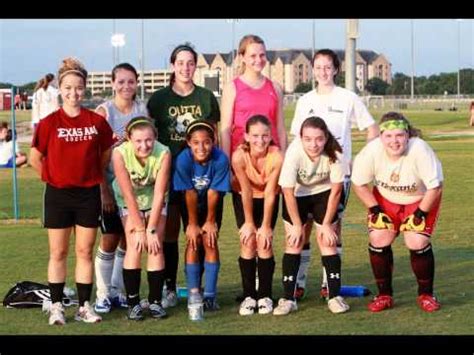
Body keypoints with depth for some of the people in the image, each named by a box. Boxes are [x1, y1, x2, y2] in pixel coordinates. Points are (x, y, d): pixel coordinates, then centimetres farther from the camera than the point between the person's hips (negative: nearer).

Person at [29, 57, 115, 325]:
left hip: (88, 194, 1)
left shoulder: (97, 121, -1)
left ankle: (85, 306, 13)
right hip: (58, 195, -1)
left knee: (85, 252, 6)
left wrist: (92, 175, 10)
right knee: (58, 253, 6)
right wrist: (54, 177, 4)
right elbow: (35, 158, 3)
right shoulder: (50, 123, -5)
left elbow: (106, 154, 13)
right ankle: (57, 307, 12)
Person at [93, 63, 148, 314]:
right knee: (110, 239, -3)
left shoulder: (142, 110, 4)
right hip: (110, 183, -4)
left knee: (128, 239, 7)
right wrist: (104, 191, -12)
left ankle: (119, 292, 17)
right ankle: (103, 295, 7)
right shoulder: (104, 111, -7)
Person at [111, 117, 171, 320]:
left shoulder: (163, 153, -30)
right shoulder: (120, 154, -31)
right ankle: (133, 302, -4)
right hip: (129, 202, -1)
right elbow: (128, 195, -25)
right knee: (134, 246, -12)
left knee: (156, 247, -8)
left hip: (154, 201, 1)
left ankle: (155, 301, 1)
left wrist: (152, 229, -20)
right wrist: (139, 229, -20)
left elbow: (159, 194, -23)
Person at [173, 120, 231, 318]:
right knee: (193, 241, -10)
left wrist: (210, 221, -13)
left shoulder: (220, 159, -32)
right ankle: (193, 293, -6)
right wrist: (192, 223, -14)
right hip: (190, 203, 0)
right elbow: (190, 194, -23)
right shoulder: (184, 159, -31)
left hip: (212, 203, 0)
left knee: (210, 241, -9)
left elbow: (213, 193, -23)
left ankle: (210, 295, -5)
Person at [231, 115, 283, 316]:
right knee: (248, 241, -10)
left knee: (264, 242, -11)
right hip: (243, 197, 0)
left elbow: (269, 193, -24)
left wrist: (266, 226, -17)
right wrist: (249, 222, -13)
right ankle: (249, 296, -1)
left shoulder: (276, 157, -33)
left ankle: (265, 296, 0)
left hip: (269, 199, 0)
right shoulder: (239, 156, -33)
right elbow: (246, 191, -23)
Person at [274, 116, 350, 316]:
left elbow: (336, 190, -16)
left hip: (324, 192, 0)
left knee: (327, 241, -7)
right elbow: (288, 192, -23)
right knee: (294, 242, -5)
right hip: (297, 194, 0)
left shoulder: (334, 154, -30)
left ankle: (335, 296, 1)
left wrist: (326, 224, -11)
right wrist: (297, 225, -16)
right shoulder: (294, 153, -34)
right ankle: (288, 299, -1)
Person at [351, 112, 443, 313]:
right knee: (378, 240, -11)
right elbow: (359, 184, -10)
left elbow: (435, 187, -24)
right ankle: (384, 295, 6)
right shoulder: (371, 151, -27)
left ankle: (426, 295, 7)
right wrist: (375, 211, -14)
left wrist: (420, 214, -19)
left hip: (420, 200, -3)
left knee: (417, 243, -16)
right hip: (385, 199, 3)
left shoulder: (420, 150, -35)